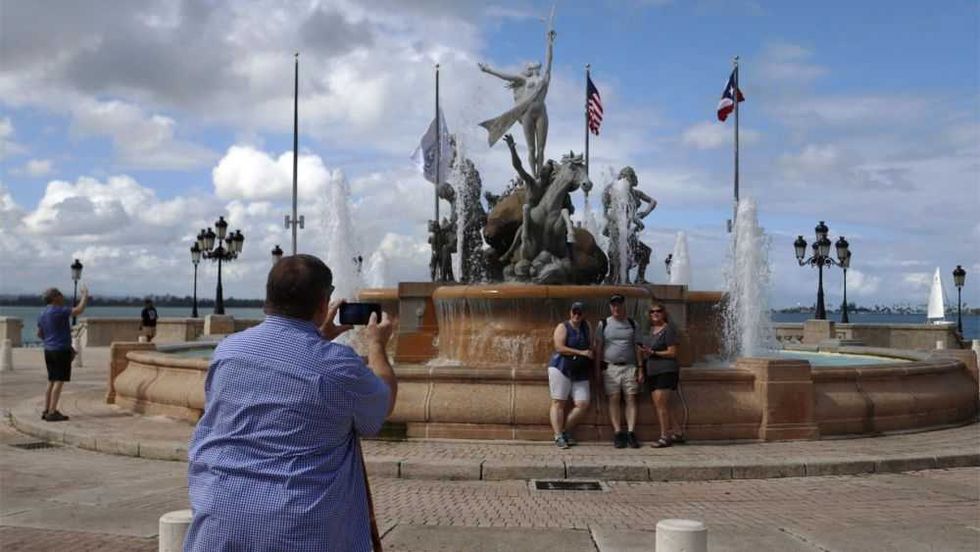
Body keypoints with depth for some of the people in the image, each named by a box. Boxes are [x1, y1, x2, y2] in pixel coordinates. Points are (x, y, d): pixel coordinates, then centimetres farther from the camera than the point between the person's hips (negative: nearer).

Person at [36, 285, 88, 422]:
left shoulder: (43, 314, 12)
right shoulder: (58, 311, -15)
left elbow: (39, 334, 21)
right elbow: (79, 310, -20)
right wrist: (85, 295, -7)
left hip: (49, 350, 9)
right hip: (61, 350, -9)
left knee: (51, 381, 14)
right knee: (59, 381, -7)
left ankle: (47, 410, 16)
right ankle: (52, 412, -9)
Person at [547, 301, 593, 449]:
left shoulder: (587, 327, 14)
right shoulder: (563, 327, -2)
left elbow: (591, 346, 26)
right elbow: (560, 348, -13)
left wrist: (591, 354, 6)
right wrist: (581, 352, -13)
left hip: (580, 372, 5)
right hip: (561, 368, -5)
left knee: (583, 404, -4)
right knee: (559, 402, -6)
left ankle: (565, 431, 11)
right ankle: (558, 436, -4)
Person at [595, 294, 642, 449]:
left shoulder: (632, 324, 11)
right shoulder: (603, 324, 7)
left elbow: (637, 348, 11)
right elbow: (598, 348, 7)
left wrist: (640, 369, 5)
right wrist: (598, 370, 0)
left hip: (629, 367, 1)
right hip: (610, 367, -1)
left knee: (631, 399, -5)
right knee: (614, 400, -4)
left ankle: (631, 433, -5)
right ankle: (618, 433, -4)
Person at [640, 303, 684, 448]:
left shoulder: (668, 329, -7)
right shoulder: (652, 330, 17)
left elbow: (672, 353, -12)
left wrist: (652, 352, -17)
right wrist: (644, 353, 6)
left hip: (666, 371, -9)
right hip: (652, 372, 9)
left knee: (661, 404, -11)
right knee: (659, 406, 8)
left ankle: (665, 437, -4)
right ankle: (678, 433, 17)